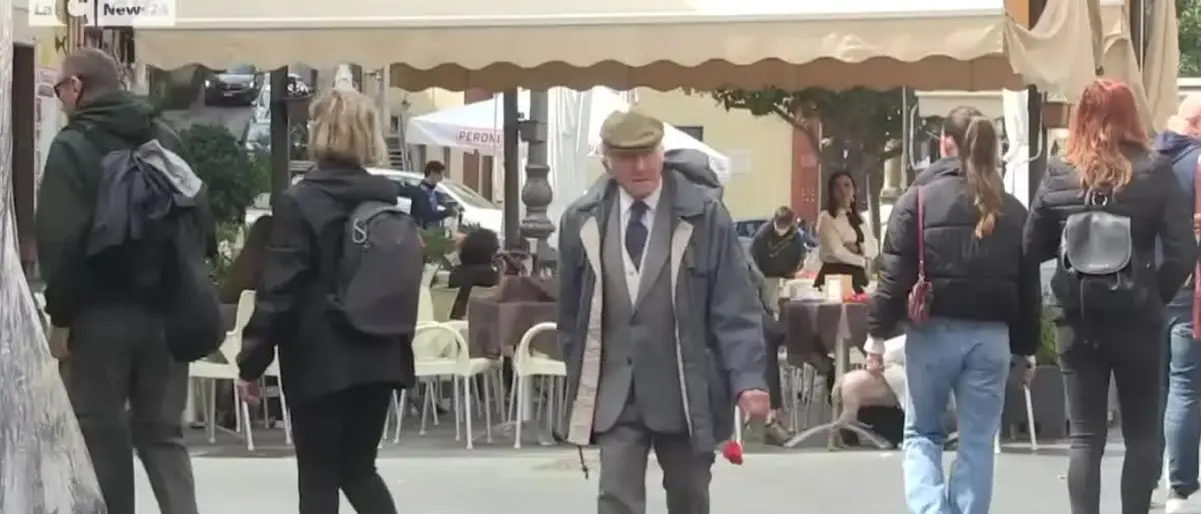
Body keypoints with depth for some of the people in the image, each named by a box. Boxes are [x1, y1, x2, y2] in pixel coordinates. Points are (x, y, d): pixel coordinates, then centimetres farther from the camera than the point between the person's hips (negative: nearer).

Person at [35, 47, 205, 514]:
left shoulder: (72, 146, -9)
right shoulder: (167, 140, 8)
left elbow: (60, 240, -17)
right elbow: (202, 226, 8)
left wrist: (60, 313, -9)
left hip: (99, 313, -5)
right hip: (163, 311, 5)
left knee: (103, 433, 6)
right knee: (163, 431, 12)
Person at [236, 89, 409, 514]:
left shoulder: (299, 202, -12)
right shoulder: (390, 199, 6)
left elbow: (278, 292, -14)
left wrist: (251, 362, -7)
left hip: (320, 360, -6)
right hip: (379, 357, 6)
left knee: (318, 478, 4)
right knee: (359, 468, 17)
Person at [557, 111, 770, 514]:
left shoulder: (704, 215, -8)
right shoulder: (582, 220, 0)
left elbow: (735, 309, -9)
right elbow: (570, 310, 10)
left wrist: (747, 379, -19)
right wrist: (578, 380, 12)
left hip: (685, 392, -1)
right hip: (615, 393, 1)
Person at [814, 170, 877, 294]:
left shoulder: (859, 219, 16)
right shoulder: (826, 218, -5)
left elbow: (872, 250, 8)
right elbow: (838, 252, -12)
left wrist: (858, 249, -13)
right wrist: (863, 261, 0)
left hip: (857, 276, 6)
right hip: (834, 276, -6)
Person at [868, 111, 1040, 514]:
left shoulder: (918, 200, -4)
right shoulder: (1013, 210, 8)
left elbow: (895, 275, -7)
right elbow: (1029, 287, 10)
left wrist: (877, 334, 0)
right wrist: (1026, 348, 18)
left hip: (933, 331, -2)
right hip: (991, 335, 2)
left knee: (922, 434, 13)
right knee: (978, 442, 9)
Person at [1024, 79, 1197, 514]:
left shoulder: (1059, 174, -2)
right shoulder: (1155, 172, -6)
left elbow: (1033, 248, 3)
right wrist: (1157, 296, 3)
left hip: (1079, 320, 1)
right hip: (1137, 319, -1)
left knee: (1086, 436, 6)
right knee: (1142, 432, 12)